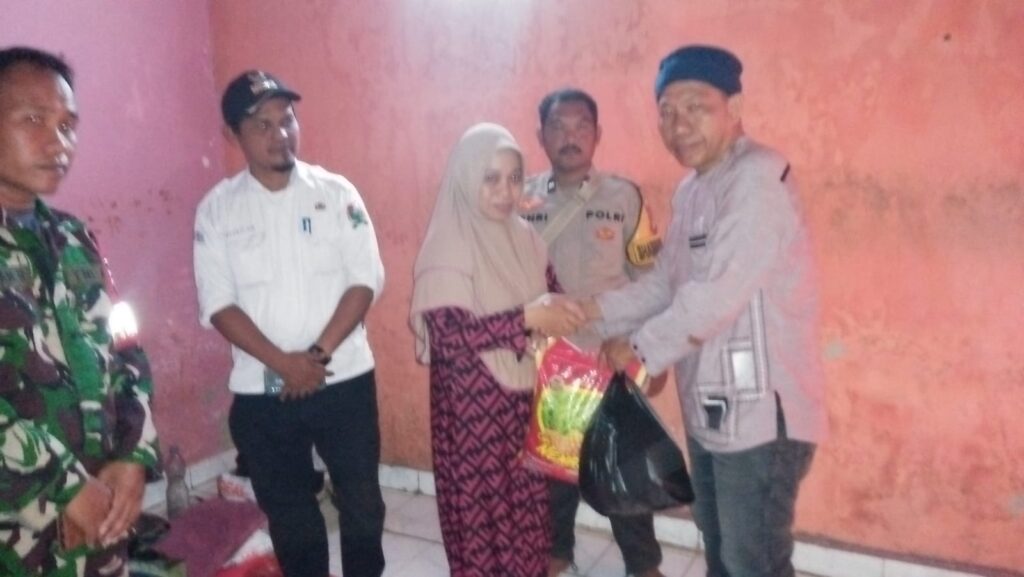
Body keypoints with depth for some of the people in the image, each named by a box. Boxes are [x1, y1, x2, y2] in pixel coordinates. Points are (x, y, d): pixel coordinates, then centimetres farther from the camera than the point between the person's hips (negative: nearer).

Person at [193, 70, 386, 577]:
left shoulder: (336, 192, -1)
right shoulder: (217, 208, 0)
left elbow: (366, 280, -6)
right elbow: (218, 304, -5)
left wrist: (318, 353, -14)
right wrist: (284, 363, -15)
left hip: (345, 381, 0)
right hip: (260, 392, 1)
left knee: (361, 501, 11)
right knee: (287, 513, 15)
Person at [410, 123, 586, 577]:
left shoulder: (523, 237, 5)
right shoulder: (447, 247, -15)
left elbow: (550, 294, 15)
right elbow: (450, 334, -24)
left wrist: (562, 313, -7)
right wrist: (527, 318, -28)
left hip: (525, 397, 6)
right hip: (473, 406, -6)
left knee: (528, 504, 16)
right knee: (481, 511, 7)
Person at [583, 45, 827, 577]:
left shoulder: (758, 178, -19)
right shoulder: (691, 189, 11)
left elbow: (714, 297, -25)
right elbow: (664, 284, 14)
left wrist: (639, 347, -13)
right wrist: (592, 311, 2)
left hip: (761, 411, -9)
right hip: (710, 407, 9)